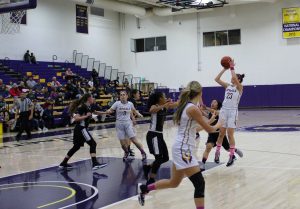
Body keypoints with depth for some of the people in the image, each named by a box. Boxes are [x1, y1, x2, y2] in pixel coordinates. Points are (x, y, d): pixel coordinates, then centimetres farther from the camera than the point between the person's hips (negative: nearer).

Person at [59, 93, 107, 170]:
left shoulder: (88, 107, 14)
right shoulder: (83, 107, -14)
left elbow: (96, 112, 32)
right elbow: (76, 118, -22)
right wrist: (86, 116, -21)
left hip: (81, 129, 10)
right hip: (81, 129, -10)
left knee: (76, 146, 18)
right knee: (93, 144, -11)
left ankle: (63, 163, 26)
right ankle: (95, 164, -17)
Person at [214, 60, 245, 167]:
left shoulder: (239, 87, -4)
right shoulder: (227, 86, 11)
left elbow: (234, 78, -23)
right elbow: (217, 79, 3)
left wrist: (232, 68, -13)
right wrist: (225, 69, -1)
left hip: (232, 112, -5)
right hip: (224, 111, 5)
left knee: (230, 134, -5)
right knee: (221, 133, 9)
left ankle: (232, 156, 2)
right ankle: (217, 152, 19)